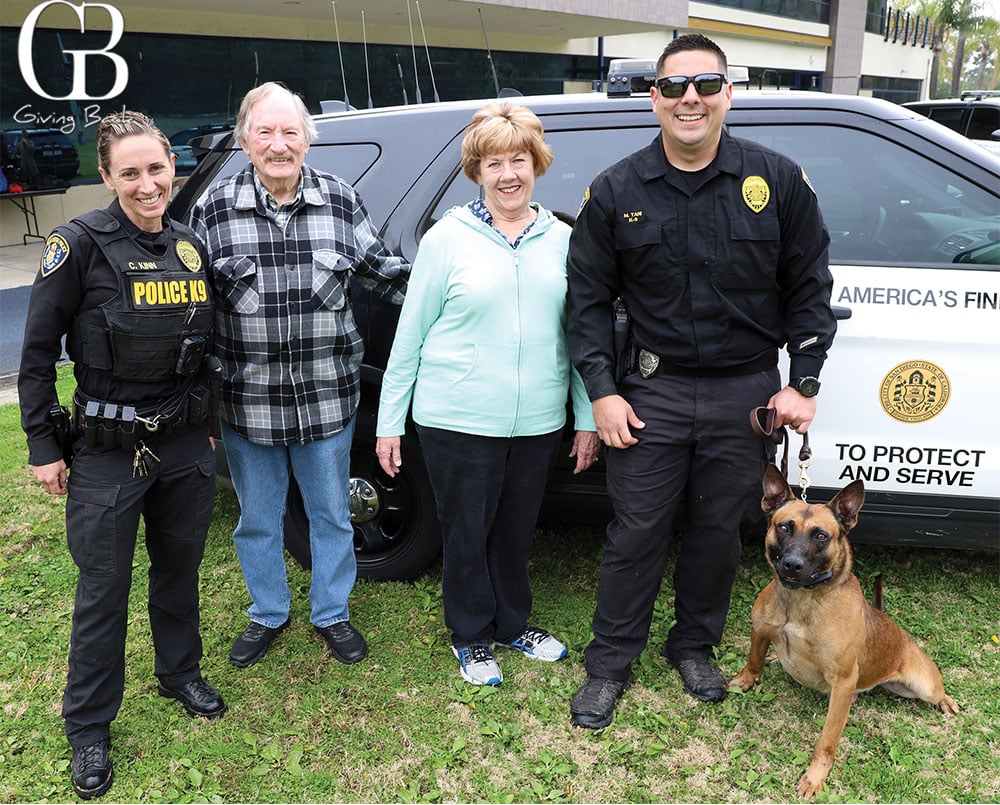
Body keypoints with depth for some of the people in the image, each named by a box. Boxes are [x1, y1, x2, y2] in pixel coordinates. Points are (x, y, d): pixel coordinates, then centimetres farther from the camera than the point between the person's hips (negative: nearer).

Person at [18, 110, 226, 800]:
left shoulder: (191, 246, 4)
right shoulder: (81, 243, -12)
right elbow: (38, 351, -8)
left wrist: (207, 426, 17)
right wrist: (43, 445, -8)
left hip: (185, 446, 5)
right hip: (106, 453, -4)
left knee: (180, 568, 19)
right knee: (104, 590, 7)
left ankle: (180, 673, 43)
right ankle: (89, 729, 25)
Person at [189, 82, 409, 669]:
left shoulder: (342, 200, -1)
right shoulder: (213, 210, -4)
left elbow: (381, 269, 11)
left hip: (328, 396, 1)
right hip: (249, 401, 0)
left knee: (331, 514, 15)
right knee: (258, 520, 17)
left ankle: (332, 613, 36)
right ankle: (268, 614, 40)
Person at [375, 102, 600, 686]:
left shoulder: (562, 240, 4)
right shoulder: (447, 238, -4)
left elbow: (578, 334, 9)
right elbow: (410, 335, -1)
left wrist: (589, 417, 8)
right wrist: (390, 421, -1)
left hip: (538, 421, 3)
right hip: (458, 420, -3)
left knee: (518, 530, 17)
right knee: (467, 533, 10)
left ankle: (513, 623, 40)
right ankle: (472, 637, 32)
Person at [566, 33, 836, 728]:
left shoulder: (778, 181, -1)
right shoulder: (618, 190, -1)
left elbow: (810, 287, 4)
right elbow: (588, 296, 2)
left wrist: (803, 384, -1)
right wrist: (602, 390, -4)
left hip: (746, 395, 1)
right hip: (652, 391, 0)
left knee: (719, 529, 13)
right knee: (637, 532, 5)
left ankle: (695, 646, 35)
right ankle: (610, 663, 23)